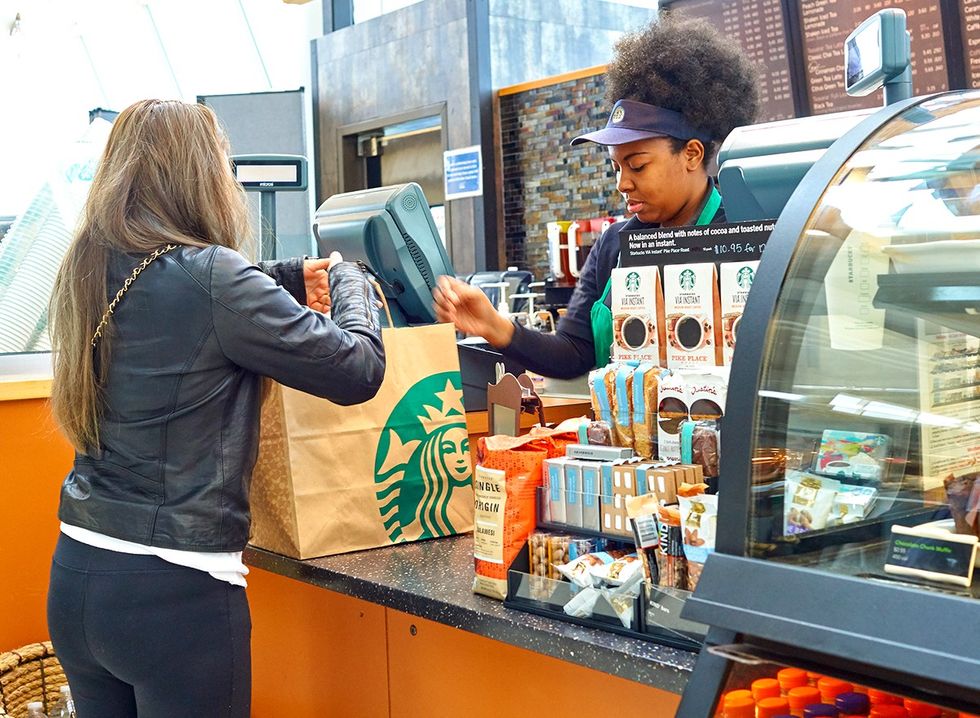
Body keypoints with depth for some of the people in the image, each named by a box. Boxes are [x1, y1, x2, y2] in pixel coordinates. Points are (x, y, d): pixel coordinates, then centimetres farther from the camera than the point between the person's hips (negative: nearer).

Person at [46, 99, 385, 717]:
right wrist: (348, 279, 5)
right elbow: (358, 371, -12)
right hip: (176, 593, -7)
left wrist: (290, 276, 22)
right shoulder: (210, 276, -18)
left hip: (76, 575, 7)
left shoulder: (90, 272, 4)